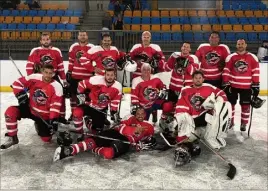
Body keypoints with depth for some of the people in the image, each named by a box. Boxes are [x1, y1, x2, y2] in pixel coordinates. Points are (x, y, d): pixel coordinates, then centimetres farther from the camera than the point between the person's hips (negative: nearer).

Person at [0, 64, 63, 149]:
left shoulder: (57, 87, -19)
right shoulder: (34, 78, -12)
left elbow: (55, 106, -23)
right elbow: (18, 83, -3)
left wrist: (53, 120, -30)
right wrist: (21, 94, -19)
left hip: (44, 115, -2)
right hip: (30, 108, 2)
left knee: (46, 139, -5)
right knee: (10, 111, -22)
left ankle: (39, 125, 31)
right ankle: (12, 137, -4)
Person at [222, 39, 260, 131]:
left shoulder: (252, 57, 1)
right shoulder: (231, 57, 1)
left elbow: (256, 72, 1)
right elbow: (226, 71, 0)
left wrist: (256, 85, -2)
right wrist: (225, 84, -4)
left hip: (247, 87, 0)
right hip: (232, 85, 1)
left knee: (246, 105, 5)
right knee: (230, 103, 8)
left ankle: (244, 123, 18)